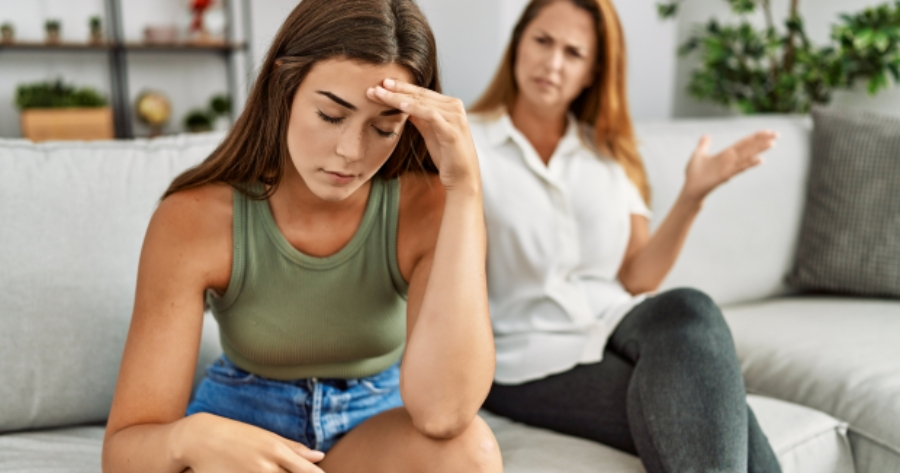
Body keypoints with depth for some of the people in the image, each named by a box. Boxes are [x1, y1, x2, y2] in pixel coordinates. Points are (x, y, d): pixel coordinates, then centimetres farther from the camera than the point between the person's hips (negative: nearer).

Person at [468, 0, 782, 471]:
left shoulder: (608, 154, 16)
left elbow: (637, 279, 9)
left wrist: (692, 196, -3)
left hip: (616, 329, 4)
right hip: (528, 357, -4)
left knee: (685, 308, -32)